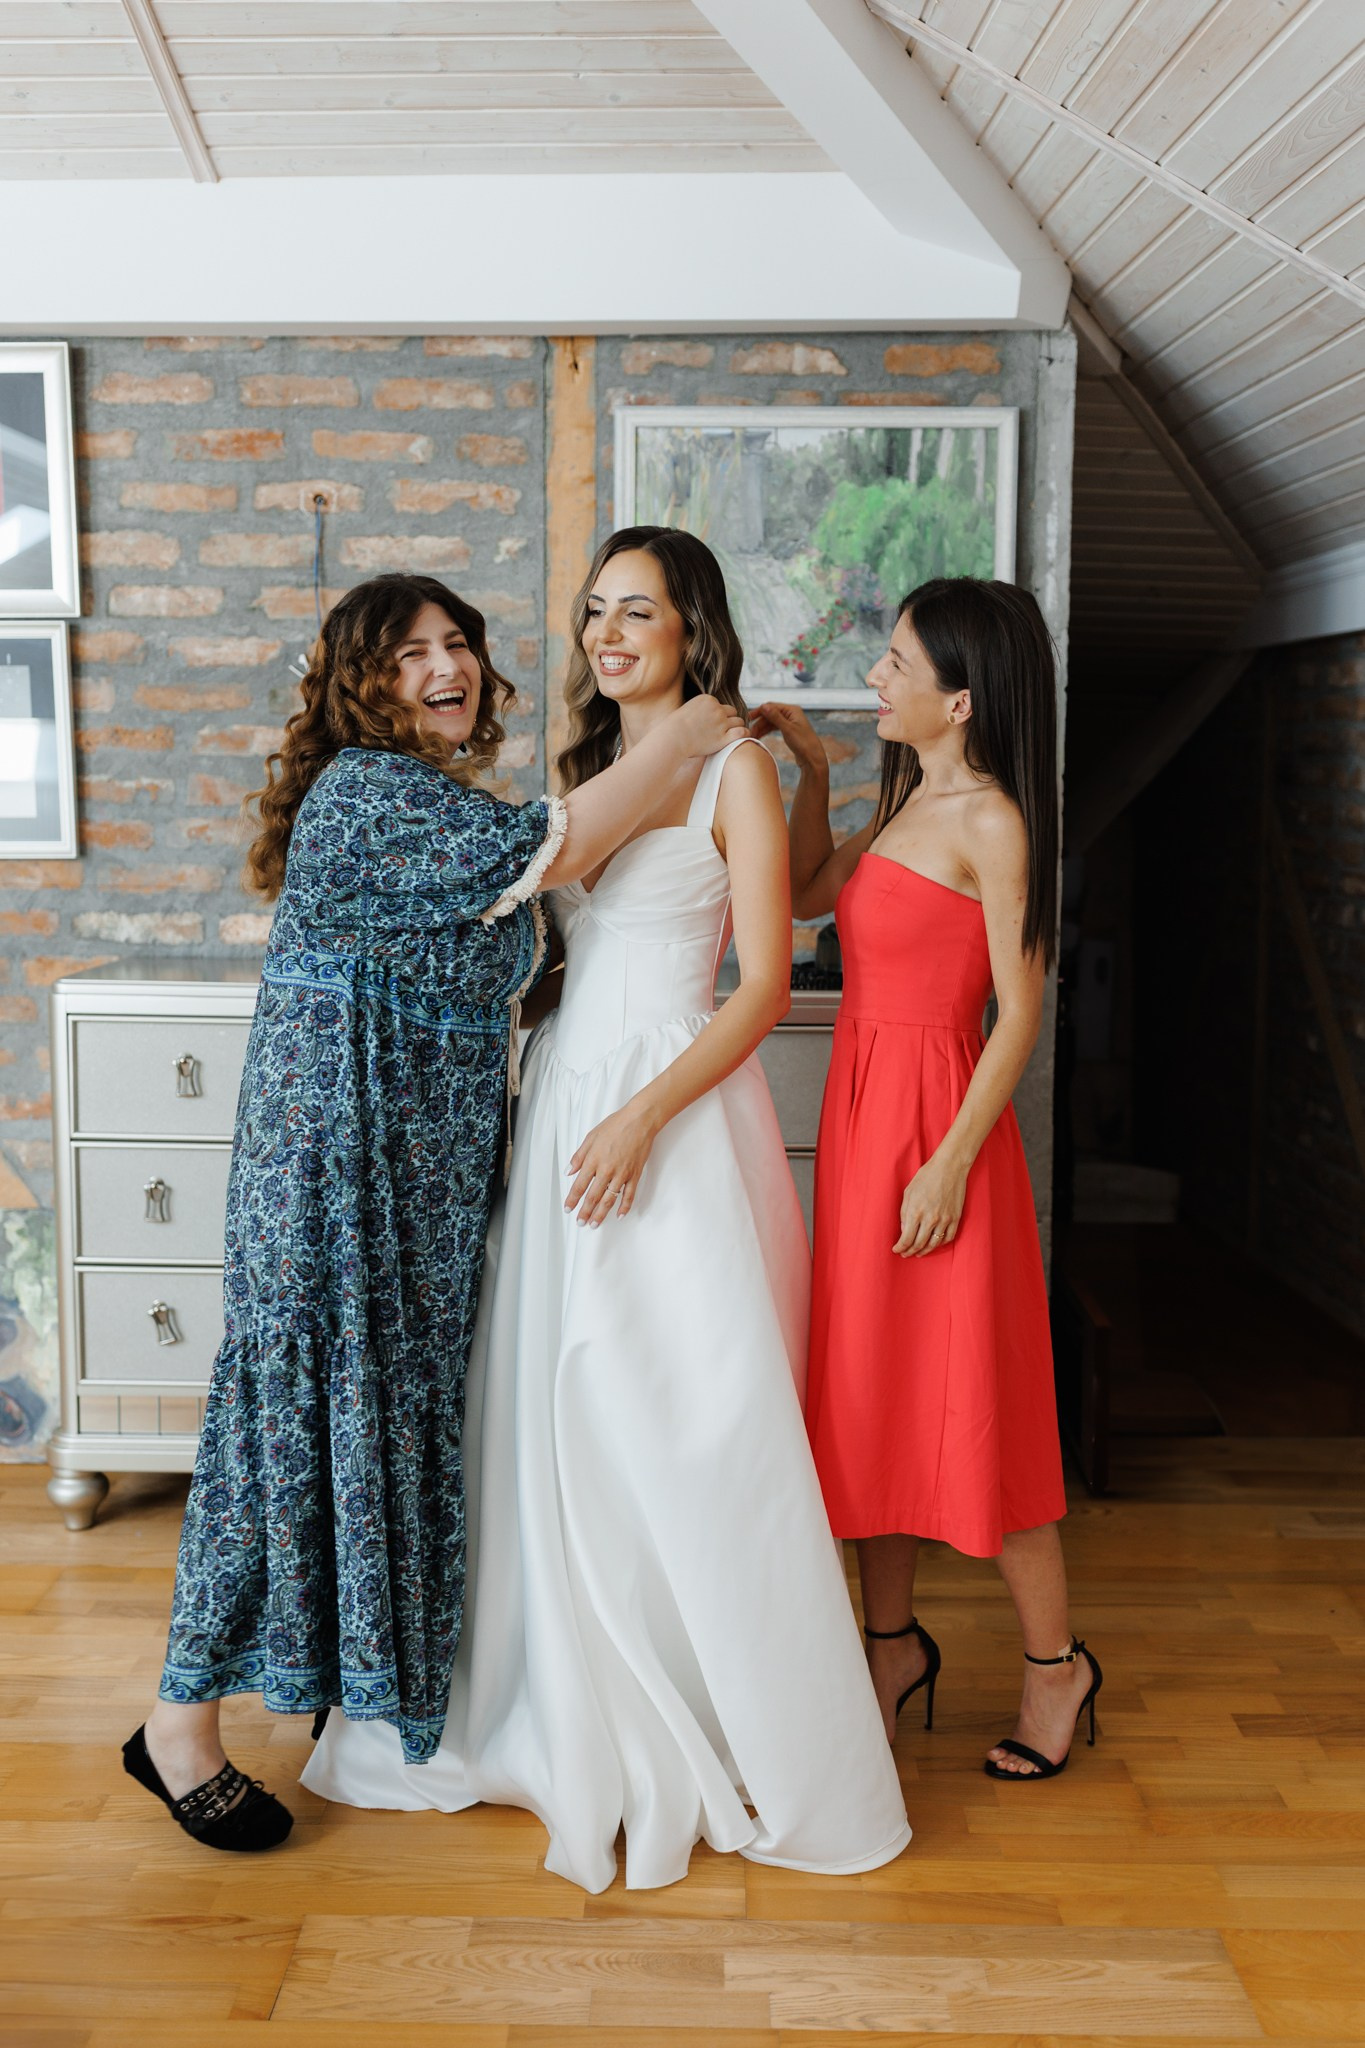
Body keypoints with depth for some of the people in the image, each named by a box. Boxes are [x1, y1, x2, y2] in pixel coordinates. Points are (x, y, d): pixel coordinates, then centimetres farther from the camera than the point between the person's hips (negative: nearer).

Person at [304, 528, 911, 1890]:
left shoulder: (732, 769, -3)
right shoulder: (582, 769, 16)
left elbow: (765, 985, -10)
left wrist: (644, 1115, -19)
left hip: (678, 1103, -6)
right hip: (563, 1096, 7)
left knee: (690, 1420, -4)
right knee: (557, 1416, 10)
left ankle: (750, 1741, 12)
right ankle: (583, 1719, 26)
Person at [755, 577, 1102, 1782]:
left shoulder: (992, 822, -13)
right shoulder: (910, 804, 12)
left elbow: (1021, 1012, -15)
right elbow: (809, 894, 22)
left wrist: (951, 1162, -19)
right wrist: (811, 766, 13)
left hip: (935, 1116, -9)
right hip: (862, 1108, 9)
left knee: (968, 1398, 0)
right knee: (869, 1383, 14)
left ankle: (1056, 1661, 19)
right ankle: (894, 1641, 29)